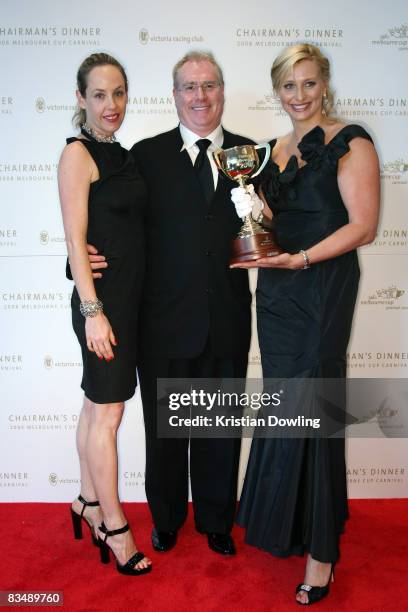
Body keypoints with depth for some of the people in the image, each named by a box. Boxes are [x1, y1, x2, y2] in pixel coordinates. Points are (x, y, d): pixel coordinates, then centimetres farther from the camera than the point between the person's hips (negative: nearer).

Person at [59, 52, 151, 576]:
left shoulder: (120, 154, 14)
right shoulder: (78, 153, -9)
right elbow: (75, 240, -14)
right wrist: (92, 311, -18)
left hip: (127, 297, 8)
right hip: (102, 297, -8)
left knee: (97, 406, 16)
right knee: (107, 413, 0)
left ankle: (88, 503, 31)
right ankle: (114, 526, 14)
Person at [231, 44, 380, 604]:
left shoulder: (351, 143, -4)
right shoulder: (278, 150, 16)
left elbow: (363, 225, -12)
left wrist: (301, 258, -21)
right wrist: (251, 212, 3)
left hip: (323, 290, -6)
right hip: (277, 292, 6)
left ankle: (320, 546, 15)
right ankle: (283, 524, 30)